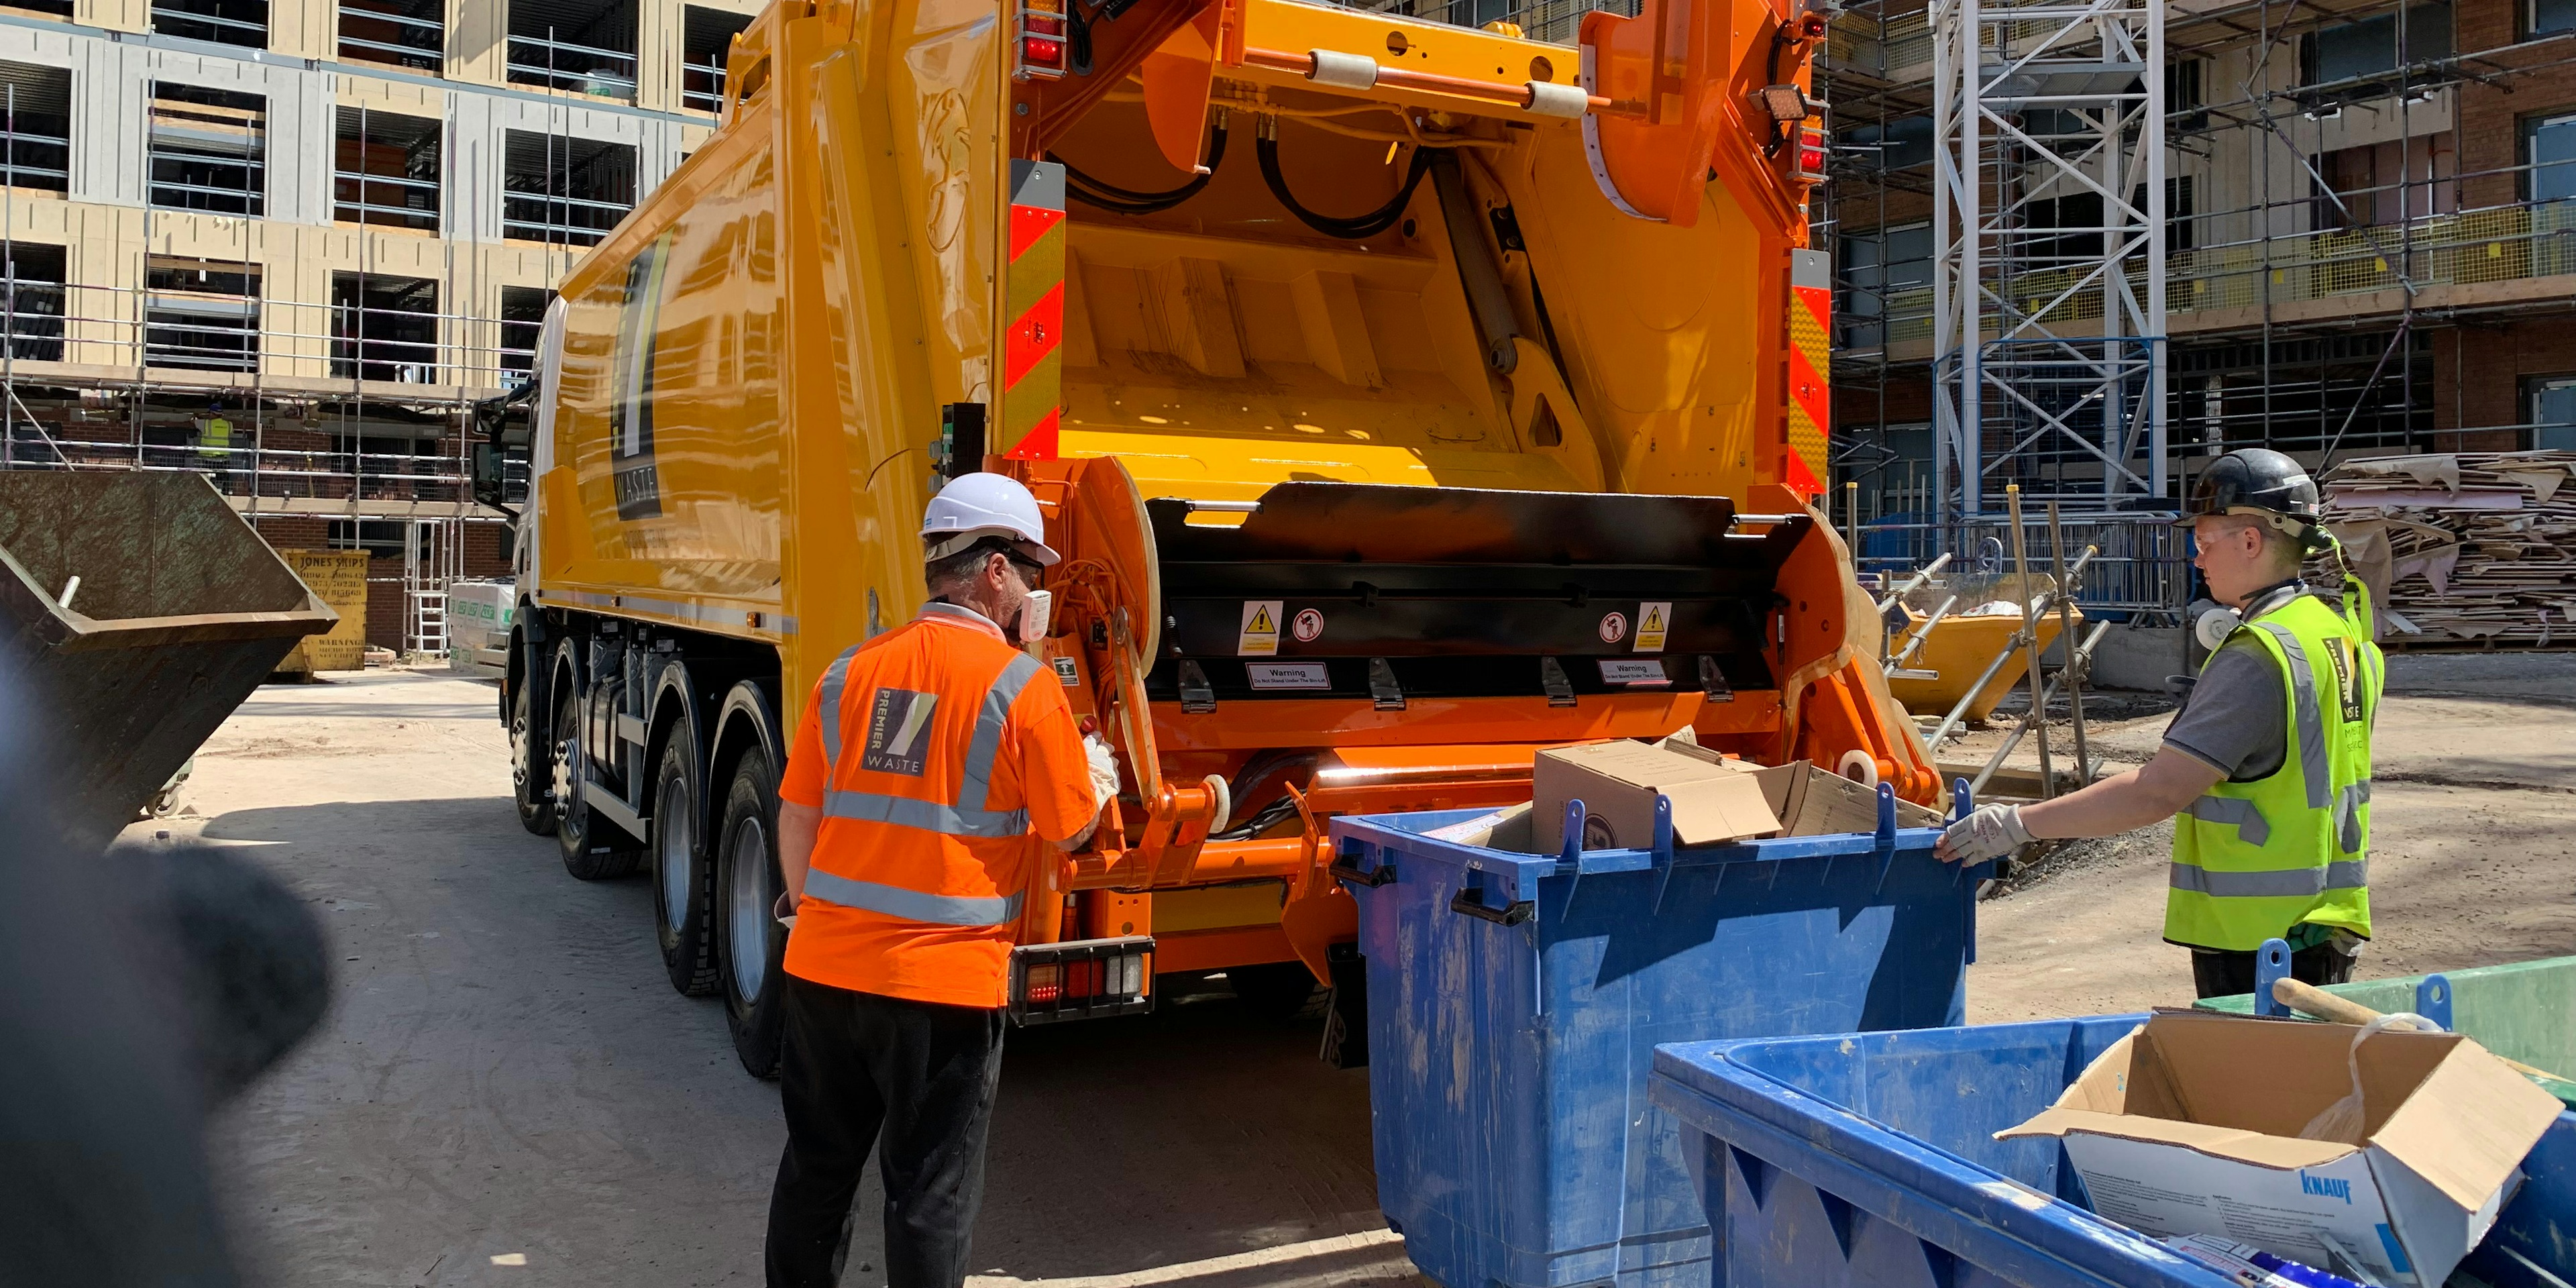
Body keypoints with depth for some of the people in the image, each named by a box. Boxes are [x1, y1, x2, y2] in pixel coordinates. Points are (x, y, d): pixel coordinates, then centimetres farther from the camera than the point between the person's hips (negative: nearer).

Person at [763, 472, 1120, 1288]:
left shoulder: (851, 671, 4)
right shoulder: (1022, 686, -11)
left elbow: (797, 814, 8)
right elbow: (1070, 829, -4)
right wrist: (1098, 774, 17)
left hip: (824, 967, 5)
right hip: (945, 980, -5)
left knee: (816, 1170, 21)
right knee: (932, 1193, 8)